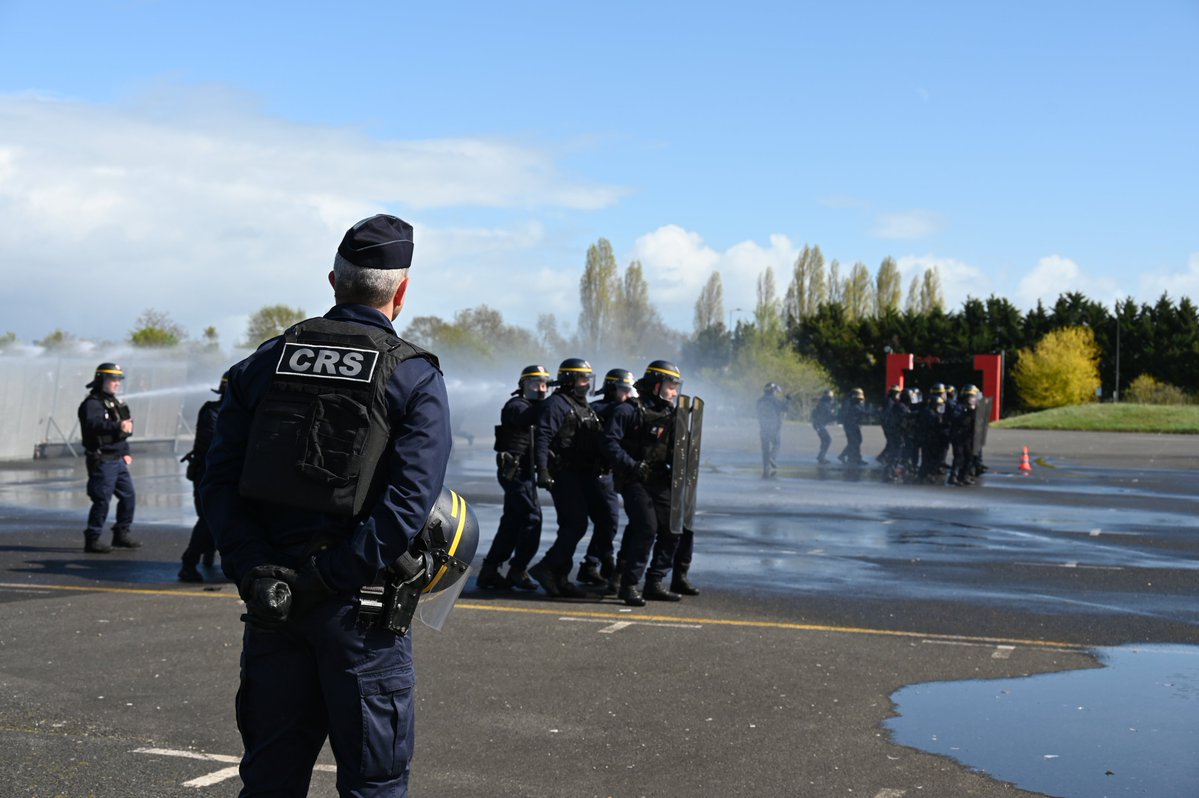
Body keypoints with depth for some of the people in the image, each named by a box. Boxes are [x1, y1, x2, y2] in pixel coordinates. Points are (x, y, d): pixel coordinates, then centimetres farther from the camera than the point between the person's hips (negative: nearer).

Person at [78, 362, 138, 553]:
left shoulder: (114, 402, 18)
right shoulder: (92, 403, -12)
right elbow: (94, 425, -32)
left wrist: (125, 452, 21)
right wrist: (118, 426, -43)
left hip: (118, 460, 9)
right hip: (102, 461, -9)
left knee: (129, 496, 11)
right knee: (102, 500, -9)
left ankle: (121, 534, 22)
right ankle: (92, 540, -1)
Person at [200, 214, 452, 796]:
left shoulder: (264, 364, 8)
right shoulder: (415, 377, -5)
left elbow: (220, 482, 0)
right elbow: (410, 501, -17)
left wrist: (255, 572, -7)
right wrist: (328, 580, -16)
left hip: (271, 600, 5)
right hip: (359, 605, -4)